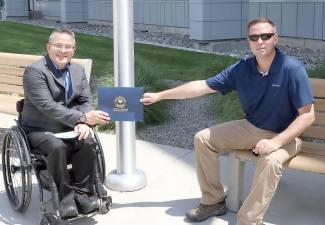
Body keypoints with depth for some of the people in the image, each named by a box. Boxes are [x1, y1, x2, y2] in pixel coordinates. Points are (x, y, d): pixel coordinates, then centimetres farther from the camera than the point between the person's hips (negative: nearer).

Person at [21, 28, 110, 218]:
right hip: (39, 130, -5)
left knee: (87, 143, -25)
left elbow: (86, 101, 5)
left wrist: (84, 124, -18)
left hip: (69, 128, 5)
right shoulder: (35, 71, -12)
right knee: (58, 147, -34)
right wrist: (83, 118, -27)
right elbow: (47, 106, -22)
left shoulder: (79, 70, 9)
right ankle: (65, 198, -18)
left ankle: (83, 193, -12)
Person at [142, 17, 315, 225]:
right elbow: (202, 86, -4)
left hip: (285, 135, -5)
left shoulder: (292, 69, -22)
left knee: (271, 160, -37)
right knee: (203, 139, -2)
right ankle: (214, 201, 9)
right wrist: (160, 95, -3)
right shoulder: (241, 69, -8)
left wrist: (276, 141, -33)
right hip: (251, 128, 6)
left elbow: (308, 116, -22)